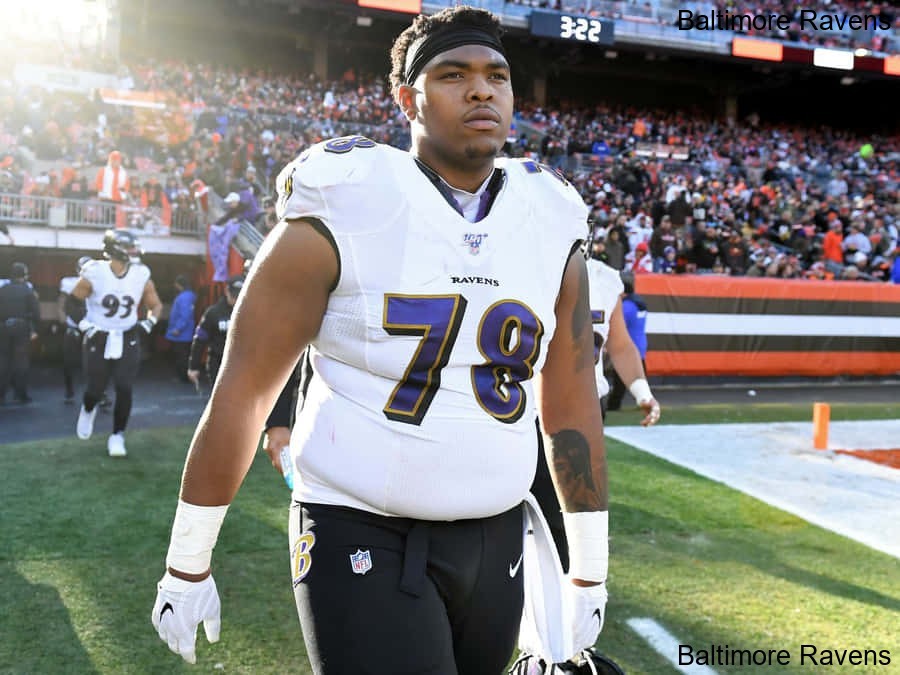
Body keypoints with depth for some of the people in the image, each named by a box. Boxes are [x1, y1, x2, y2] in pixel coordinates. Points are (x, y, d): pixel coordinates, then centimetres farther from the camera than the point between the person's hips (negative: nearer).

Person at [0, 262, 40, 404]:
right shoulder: (28, 291, -3)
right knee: (21, 361, 2)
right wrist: (34, 329, -3)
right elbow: (35, 312, -8)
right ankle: (21, 394, 2)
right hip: (22, 327, -2)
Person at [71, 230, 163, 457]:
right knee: (95, 390, 6)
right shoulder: (94, 274, -14)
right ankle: (88, 410, 44)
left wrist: (148, 323, -7)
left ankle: (117, 436, 9)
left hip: (128, 342, 2)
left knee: (124, 389, -8)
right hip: (98, 341, -1)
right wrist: (83, 324, -11)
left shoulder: (141, 276, -5)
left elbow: (156, 305, 10)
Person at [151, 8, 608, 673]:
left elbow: (571, 407, 7)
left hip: (495, 538, 5)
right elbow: (240, 394, -8)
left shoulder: (553, 227, 2)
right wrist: (187, 566, -2)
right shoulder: (339, 217, -12)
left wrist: (590, 572, 11)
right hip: (362, 539, -4)